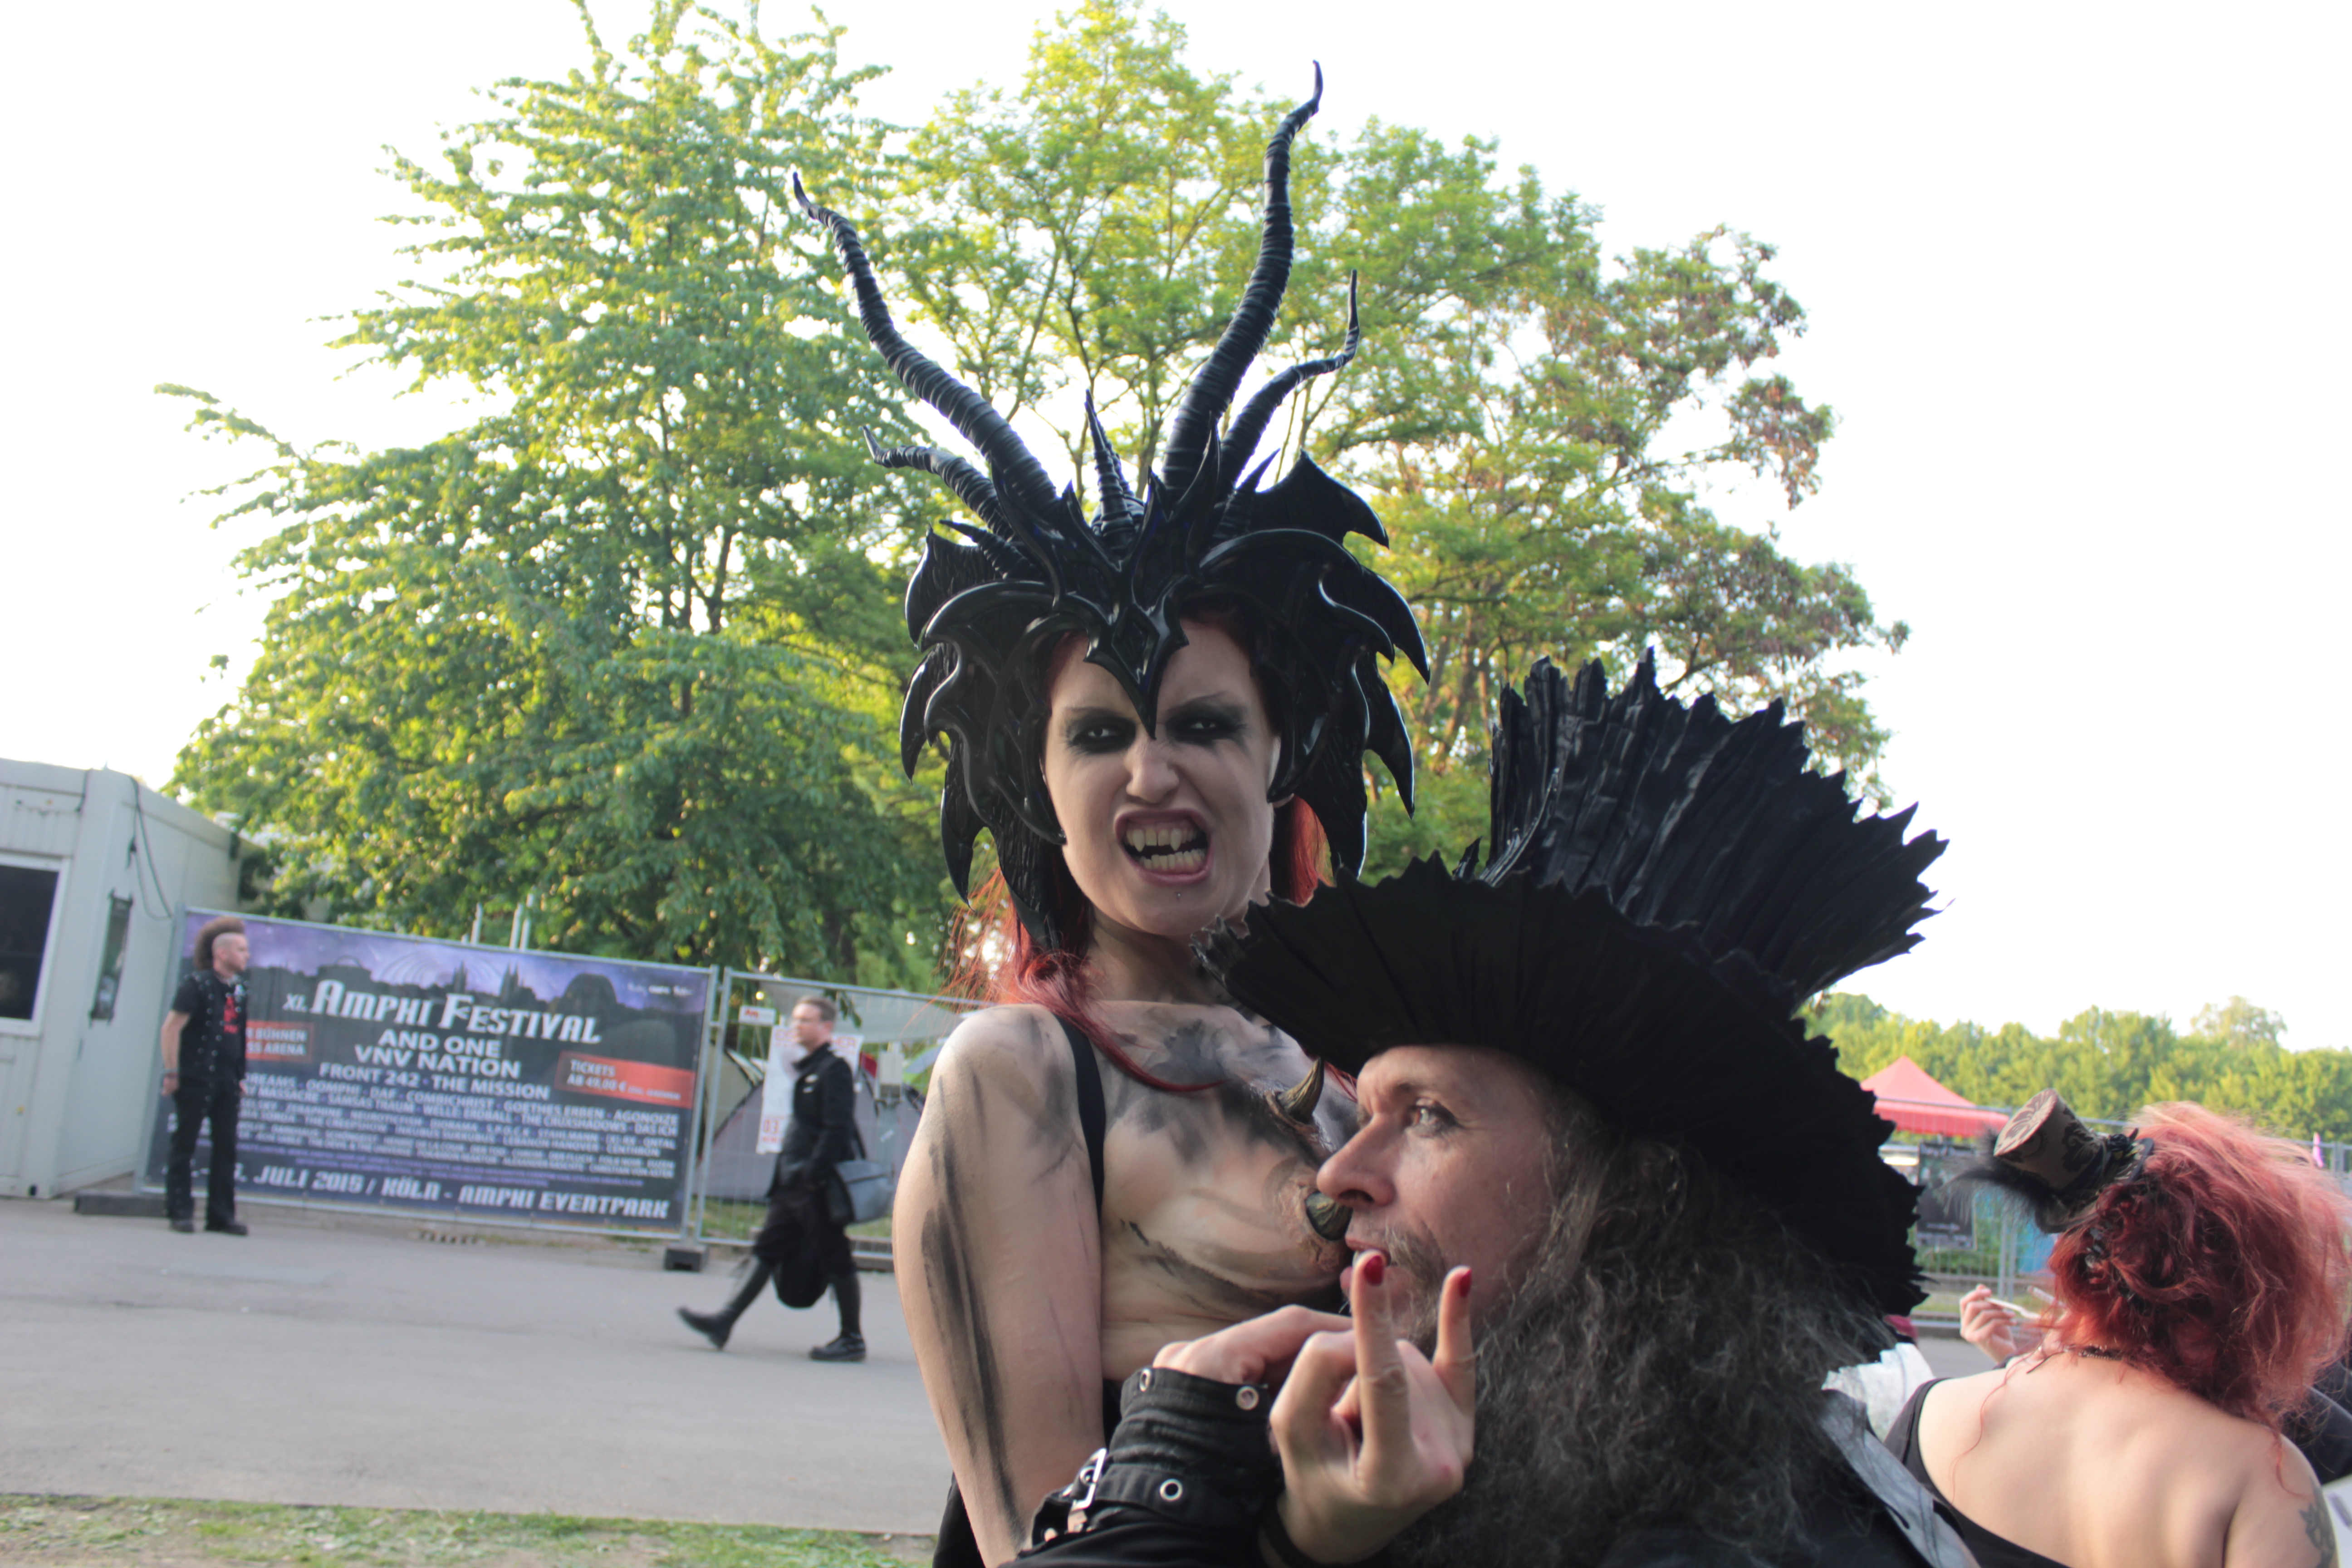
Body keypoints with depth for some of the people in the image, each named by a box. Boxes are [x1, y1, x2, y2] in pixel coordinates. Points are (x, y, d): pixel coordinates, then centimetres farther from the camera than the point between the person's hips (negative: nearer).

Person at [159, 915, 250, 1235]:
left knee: (227, 1148, 4)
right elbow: (171, 1027, -11)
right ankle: (180, 1212, 5)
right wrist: (172, 1072, -14)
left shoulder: (239, 989, 13)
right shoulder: (197, 984, -7)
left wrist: (240, 1077, 15)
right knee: (184, 1146, 1)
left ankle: (222, 1215, 8)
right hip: (196, 1079, -6)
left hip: (226, 1081, 7)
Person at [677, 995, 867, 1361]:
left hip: (820, 1184, -9)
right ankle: (725, 1321, 7)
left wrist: (814, 1173, -22)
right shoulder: (804, 1070, 17)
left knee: (833, 1257, -2)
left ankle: (852, 1339, 7)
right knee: (766, 1249, 6)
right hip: (792, 1183, 9)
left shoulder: (835, 1070, -12)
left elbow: (837, 1129, -20)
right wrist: (786, 1169, 20)